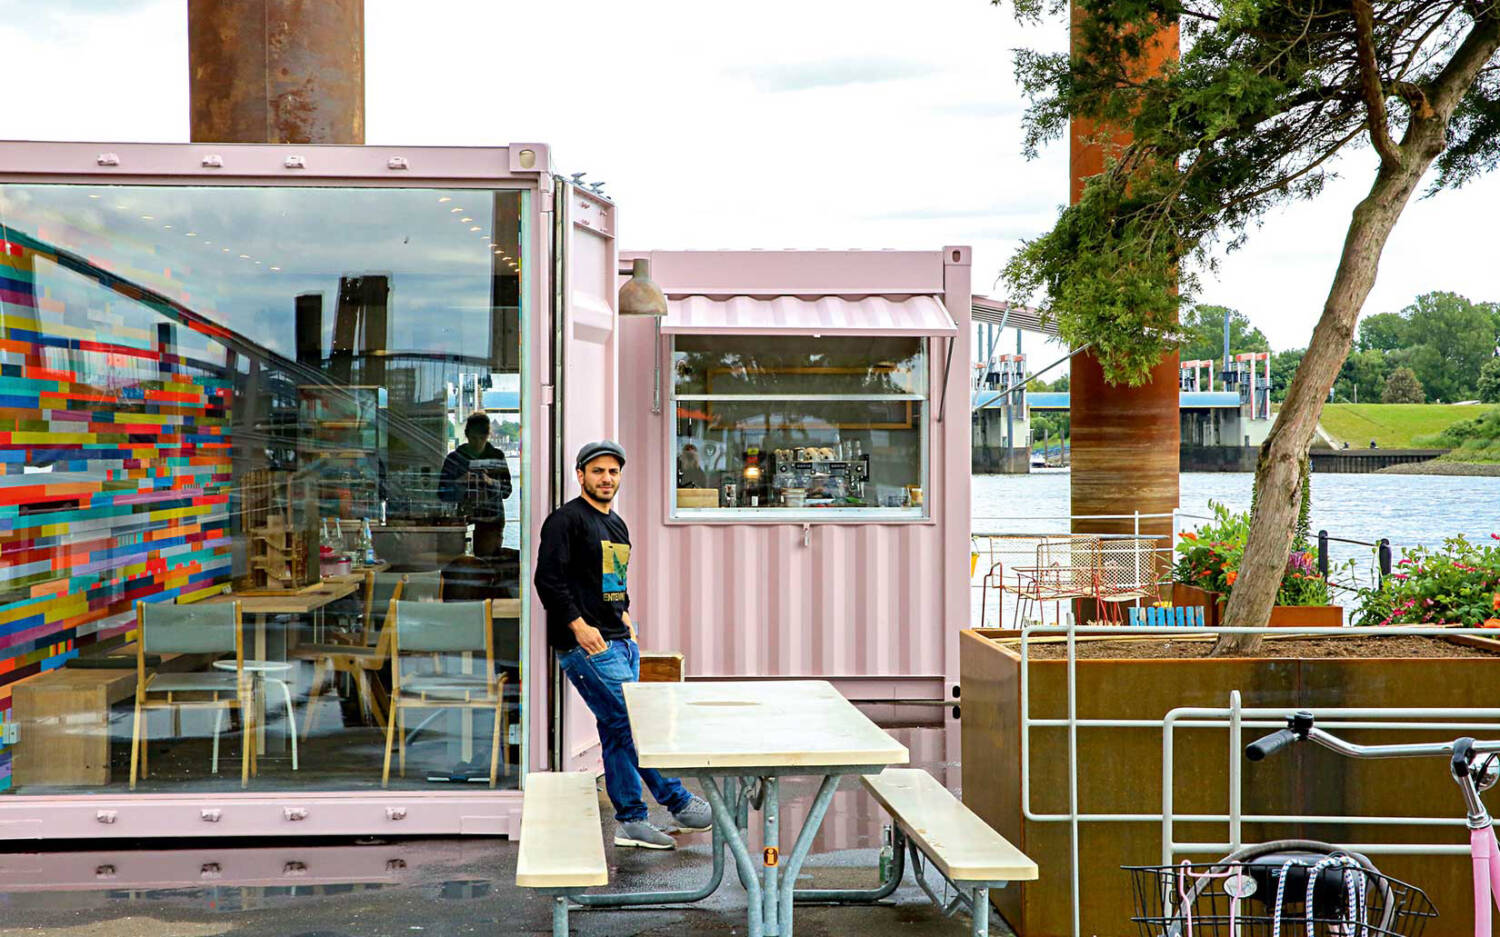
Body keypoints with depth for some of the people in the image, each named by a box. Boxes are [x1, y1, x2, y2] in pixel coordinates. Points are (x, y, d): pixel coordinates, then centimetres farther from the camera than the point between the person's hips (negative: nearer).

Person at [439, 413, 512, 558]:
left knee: (488, 560, -8)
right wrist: (460, 483, -15)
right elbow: (442, 494, 2)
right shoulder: (454, 458, 5)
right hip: (465, 519, 0)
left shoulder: (497, 457, 8)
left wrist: (491, 482, -15)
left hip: (492, 521, 0)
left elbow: (507, 490, 3)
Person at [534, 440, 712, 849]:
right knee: (630, 722, -10)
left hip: (620, 642, 9)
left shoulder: (618, 525, 20)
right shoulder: (566, 520, -7)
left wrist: (623, 613, 15)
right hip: (586, 645, -9)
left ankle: (630, 821, 13)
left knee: (618, 730, 9)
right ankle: (678, 802, -4)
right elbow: (548, 579, -15)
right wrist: (578, 624, -20)